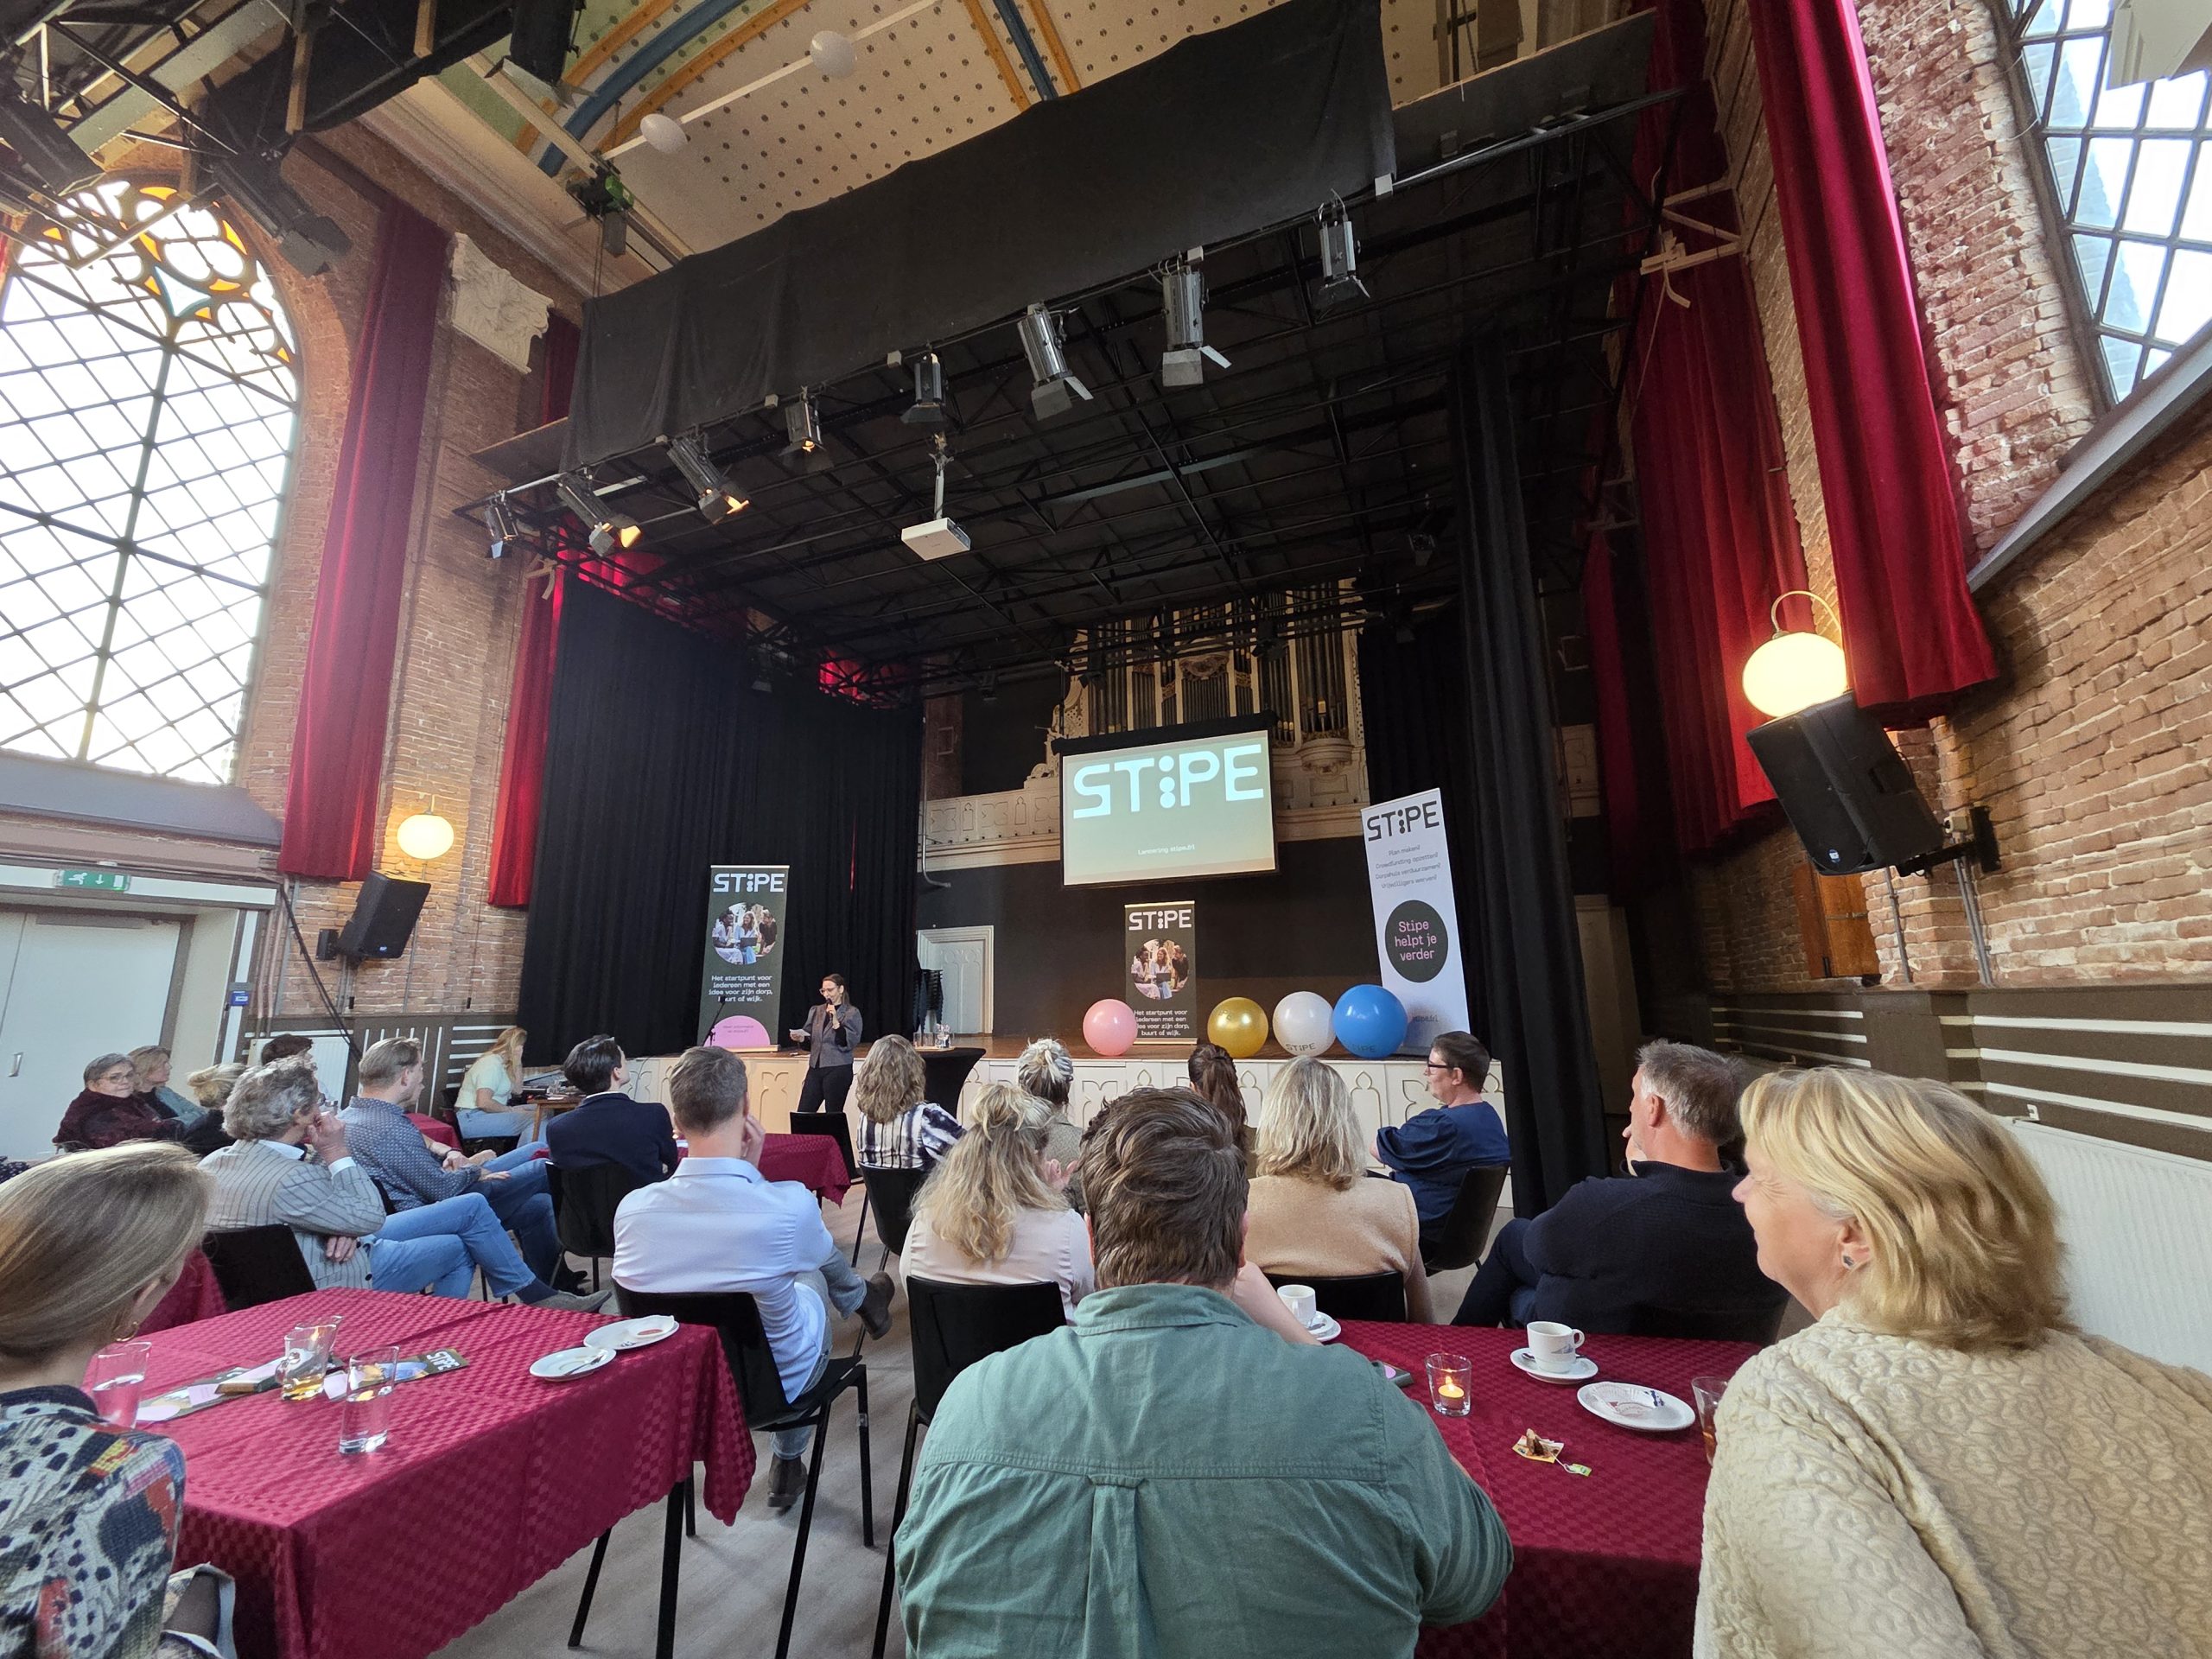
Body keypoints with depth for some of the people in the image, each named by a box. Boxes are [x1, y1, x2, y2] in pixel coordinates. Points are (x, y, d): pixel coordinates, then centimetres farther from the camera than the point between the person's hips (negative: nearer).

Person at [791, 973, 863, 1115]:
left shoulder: (852, 1013, -1)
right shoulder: (815, 1011, 13)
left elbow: (850, 1043, -11)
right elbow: (809, 1041, 17)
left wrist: (835, 1021, -18)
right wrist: (801, 1038, -5)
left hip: (838, 1070, -5)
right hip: (815, 1068, 5)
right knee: (802, 1114, 2)